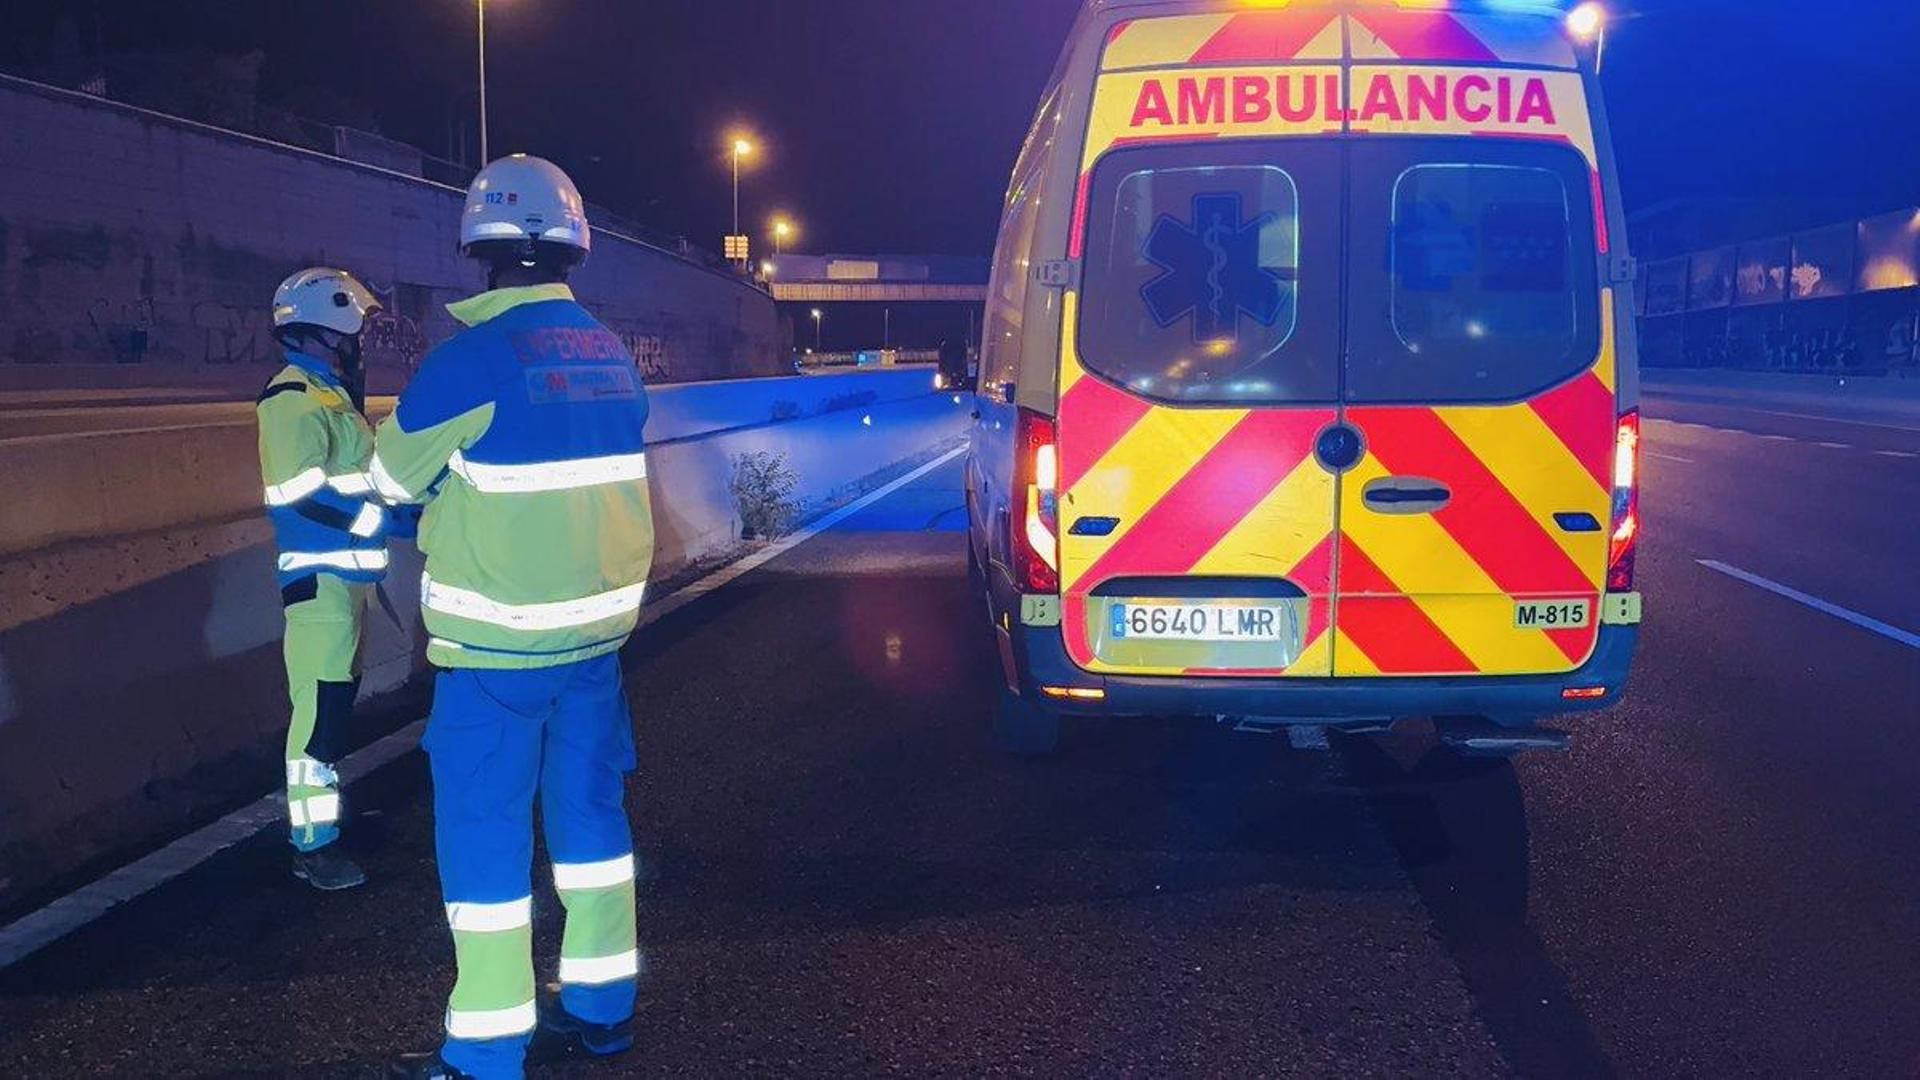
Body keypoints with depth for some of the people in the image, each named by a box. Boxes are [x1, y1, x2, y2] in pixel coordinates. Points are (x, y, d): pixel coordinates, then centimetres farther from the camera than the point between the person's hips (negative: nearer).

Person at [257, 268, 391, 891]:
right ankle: (314, 845, -3)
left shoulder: (330, 392, 17)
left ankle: (326, 808, 31)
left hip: (347, 573, 10)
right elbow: (302, 497, -22)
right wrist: (391, 517, -22)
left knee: (337, 698, 18)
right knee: (321, 707, -8)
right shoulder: (294, 399, -15)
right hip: (321, 577, -10)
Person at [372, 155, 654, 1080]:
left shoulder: (470, 360, -17)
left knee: (484, 832, 2)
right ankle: (601, 1003, 27)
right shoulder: (612, 355, 2)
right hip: (597, 625, 6)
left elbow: (395, 477, -4)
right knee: (589, 807, 17)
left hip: (498, 641, -6)